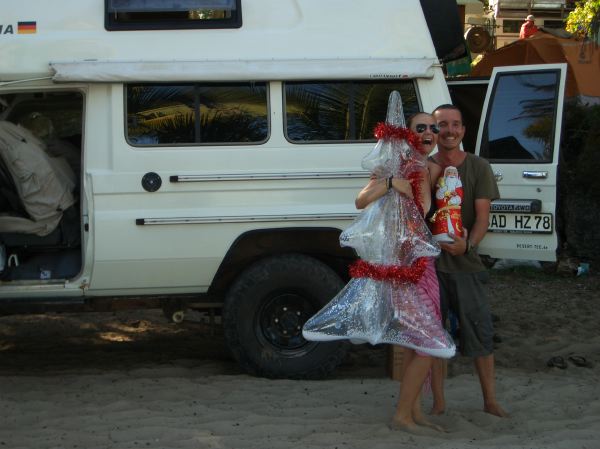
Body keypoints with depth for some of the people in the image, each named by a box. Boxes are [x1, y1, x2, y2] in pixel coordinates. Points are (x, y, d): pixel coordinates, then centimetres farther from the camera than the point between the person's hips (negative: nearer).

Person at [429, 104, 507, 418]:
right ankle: (438, 403, 16)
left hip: (466, 262, 0)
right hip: (429, 262, 0)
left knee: (480, 331, 2)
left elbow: (482, 216, -6)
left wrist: (468, 243, -24)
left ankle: (490, 401, 15)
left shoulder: (478, 168, 1)